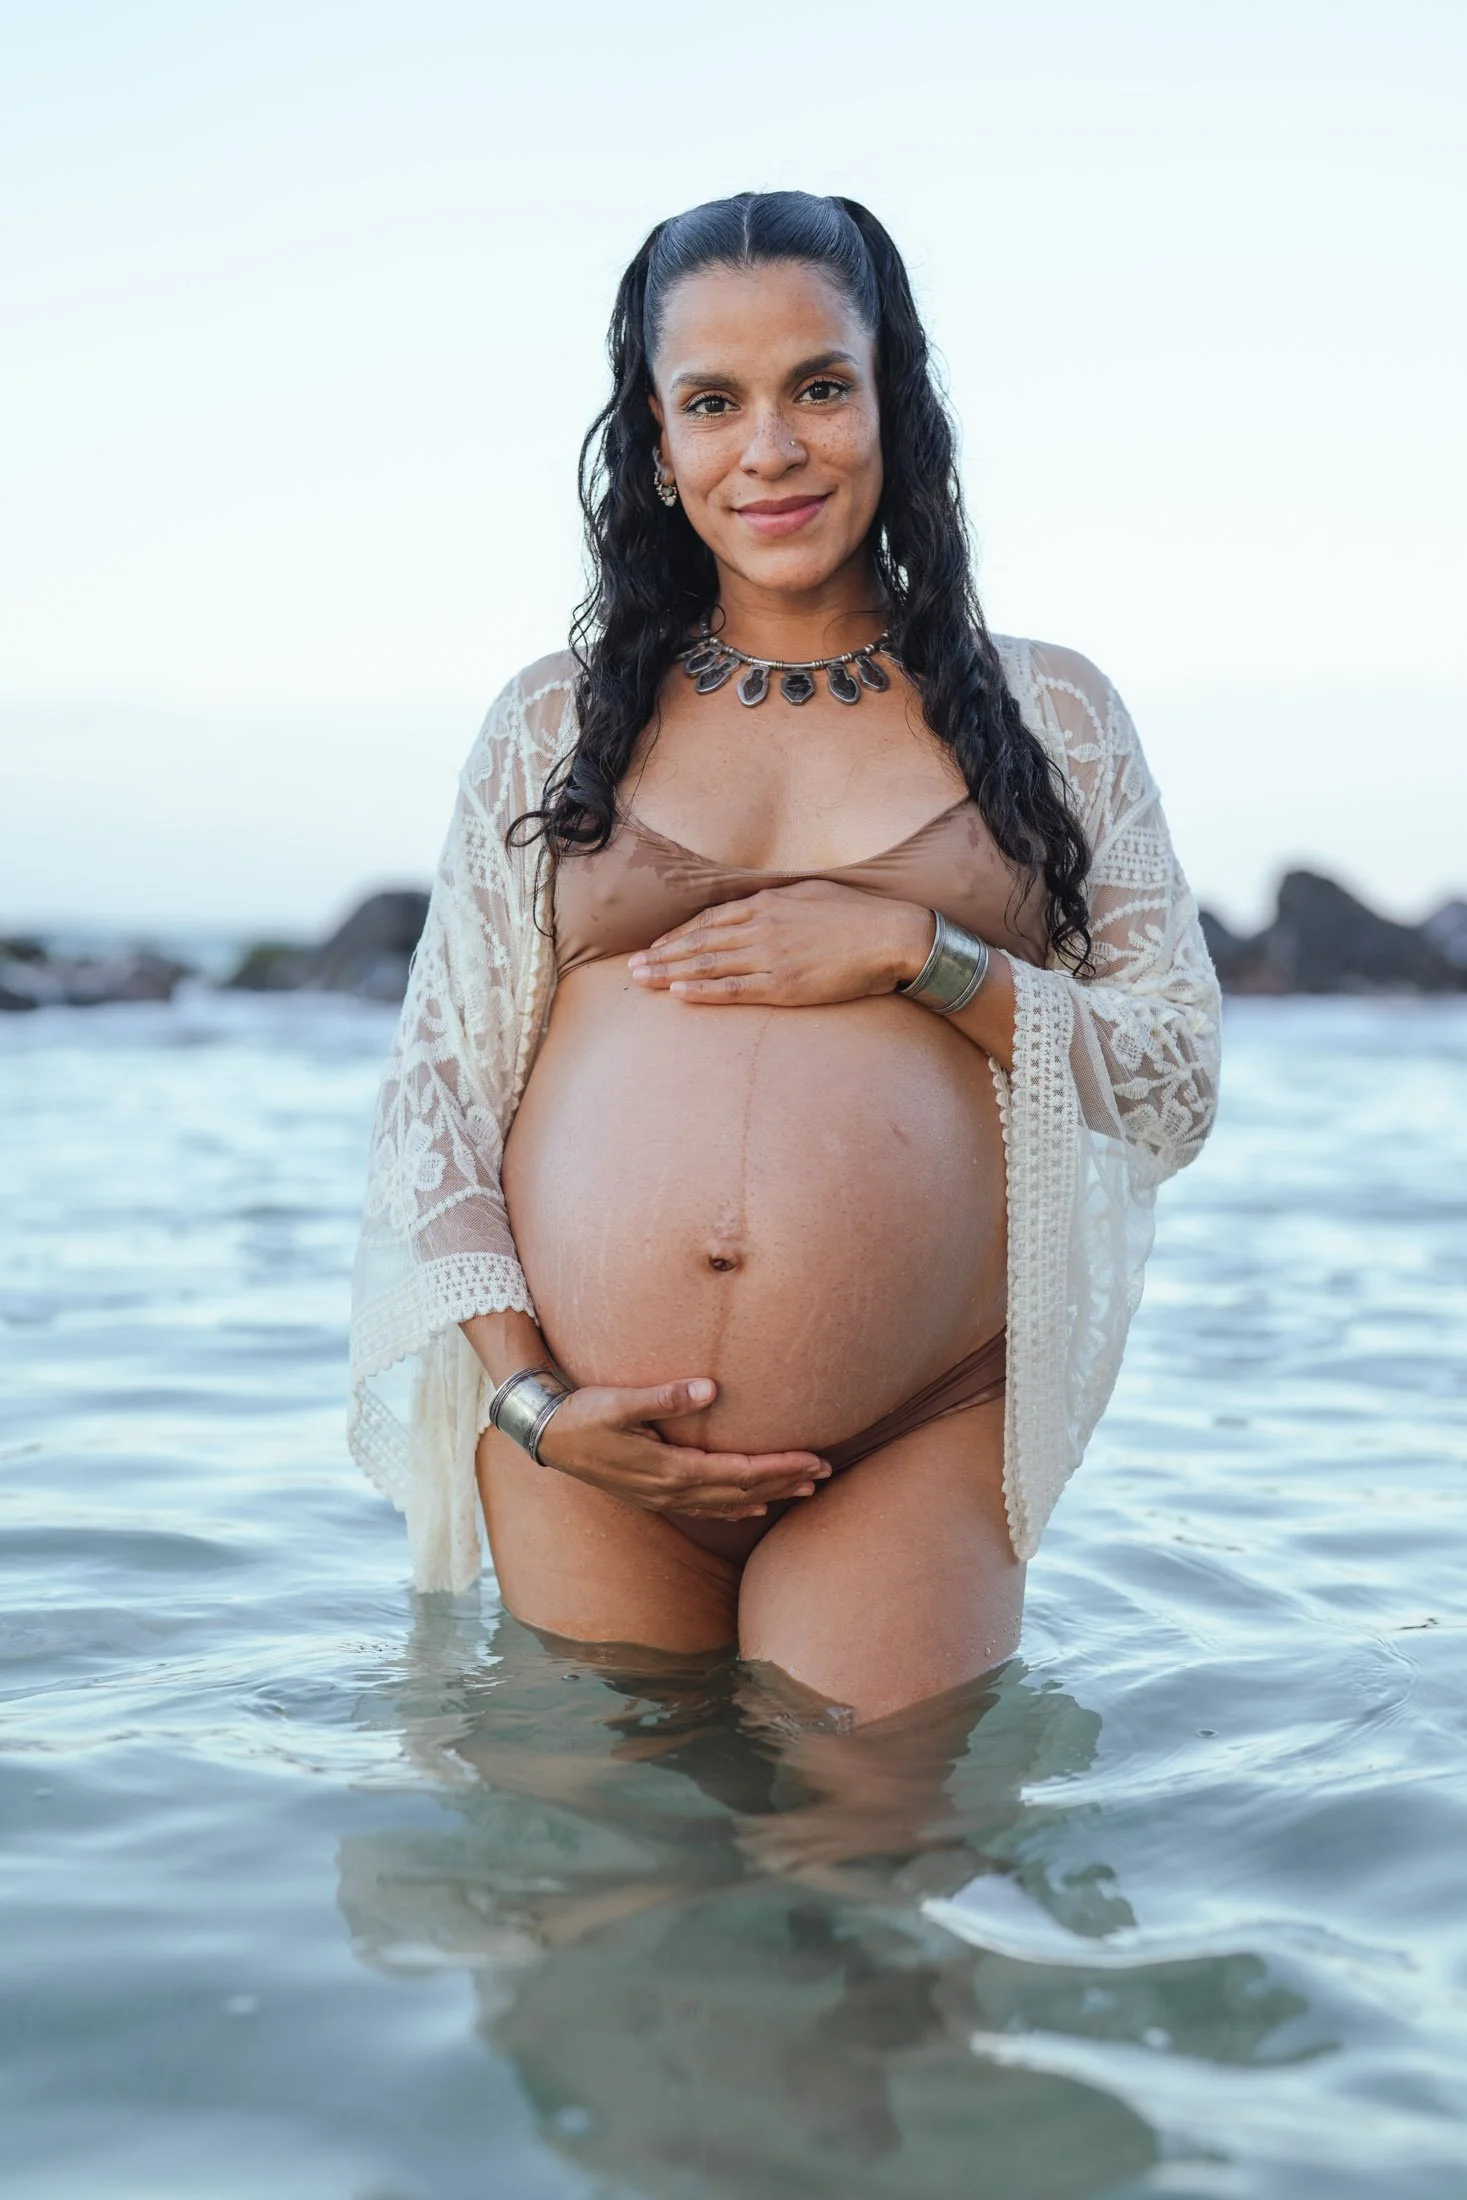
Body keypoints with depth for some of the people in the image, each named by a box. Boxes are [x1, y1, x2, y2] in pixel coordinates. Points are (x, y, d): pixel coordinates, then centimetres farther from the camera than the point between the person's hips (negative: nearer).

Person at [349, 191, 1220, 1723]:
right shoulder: (555, 723, 10)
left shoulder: (1045, 714, 9)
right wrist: (529, 1396, -4)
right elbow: (436, 1086, 8)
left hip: (911, 1453, -1)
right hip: (587, 1454, 2)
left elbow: (1181, 1080, 5)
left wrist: (916, 949, -9)